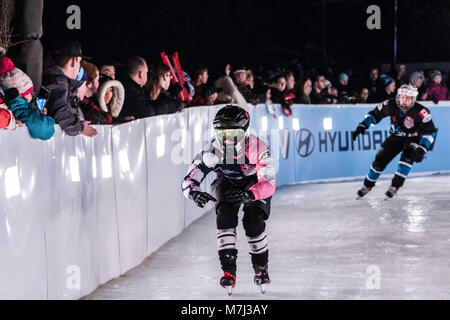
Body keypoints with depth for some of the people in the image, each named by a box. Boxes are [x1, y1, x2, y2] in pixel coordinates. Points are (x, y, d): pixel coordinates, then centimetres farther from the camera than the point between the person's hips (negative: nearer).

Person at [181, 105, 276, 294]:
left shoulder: (258, 149, -34)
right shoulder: (212, 152, -28)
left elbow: (269, 184, -38)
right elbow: (188, 181, -28)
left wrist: (249, 195, -58)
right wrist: (195, 193, -51)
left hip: (255, 183, -2)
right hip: (227, 184, 2)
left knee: (253, 222, -21)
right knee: (225, 215, -25)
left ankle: (261, 268, 4)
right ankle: (229, 271, -19)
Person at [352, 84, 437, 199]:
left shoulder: (421, 112, -28)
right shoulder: (390, 105, -19)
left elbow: (430, 132, -21)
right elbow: (375, 114, -3)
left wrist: (422, 149, -30)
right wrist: (362, 126, -13)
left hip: (414, 139, -3)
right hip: (396, 137, 3)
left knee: (407, 157, -30)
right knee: (380, 159, -4)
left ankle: (395, 185, -20)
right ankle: (368, 185, 15)